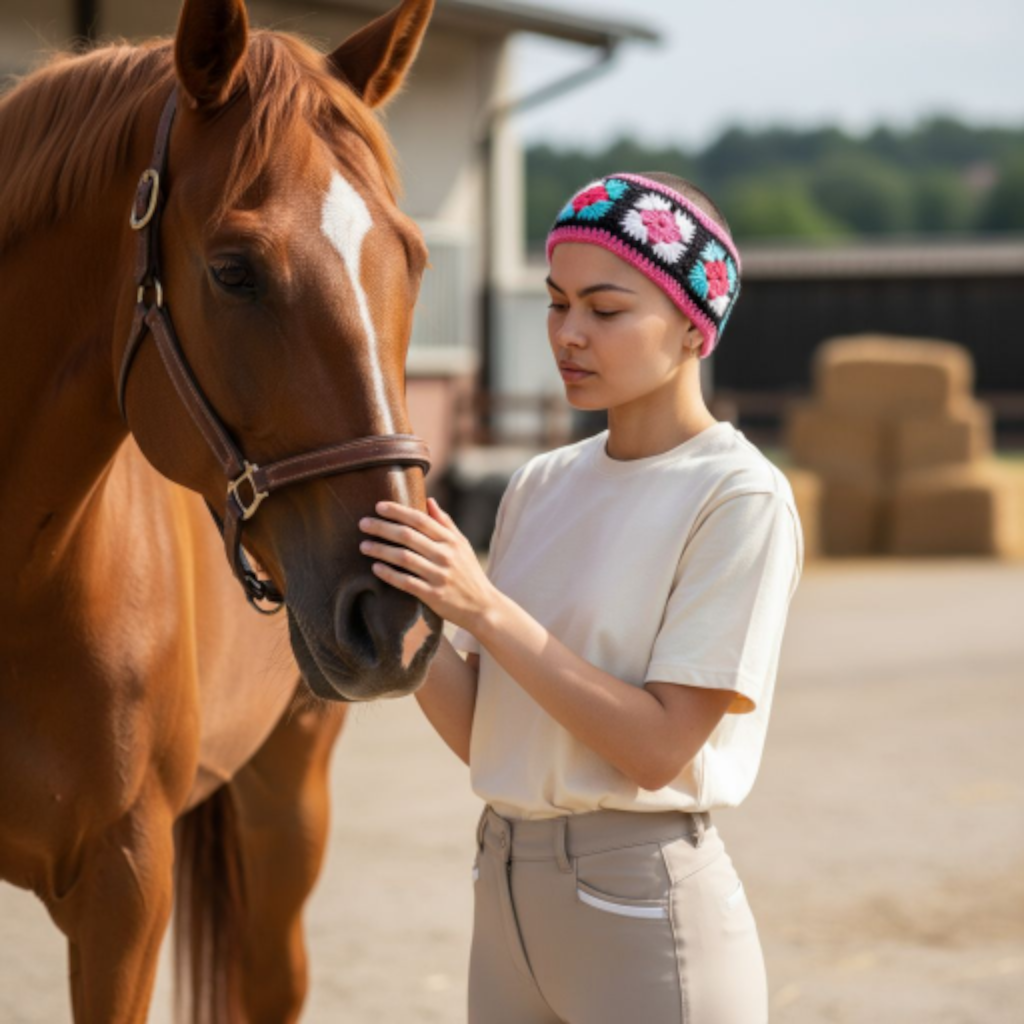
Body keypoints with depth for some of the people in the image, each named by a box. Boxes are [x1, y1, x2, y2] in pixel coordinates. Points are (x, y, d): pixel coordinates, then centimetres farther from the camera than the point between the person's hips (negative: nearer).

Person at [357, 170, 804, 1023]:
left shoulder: (741, 498, -11)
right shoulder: (542, 486, 8)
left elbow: (660, 748, -18)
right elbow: (479, 732, 7)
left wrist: (484, 608, -22)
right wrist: (402, 610, -9)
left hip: (644, 898, -6)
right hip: (506, 884, 6)